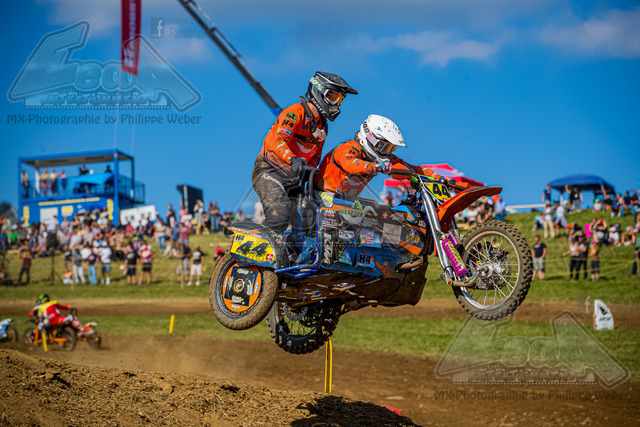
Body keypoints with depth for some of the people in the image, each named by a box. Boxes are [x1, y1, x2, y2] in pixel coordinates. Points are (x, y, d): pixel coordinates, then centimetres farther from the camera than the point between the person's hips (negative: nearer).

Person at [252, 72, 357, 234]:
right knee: (279, 216, -29)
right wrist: (293, 160, -45)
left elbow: (316, 155, 23)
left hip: (290, 178, 9)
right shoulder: (296, 112, -12)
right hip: (269, 171, -9)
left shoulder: (322, 125, 16)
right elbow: (278, 141, -27)